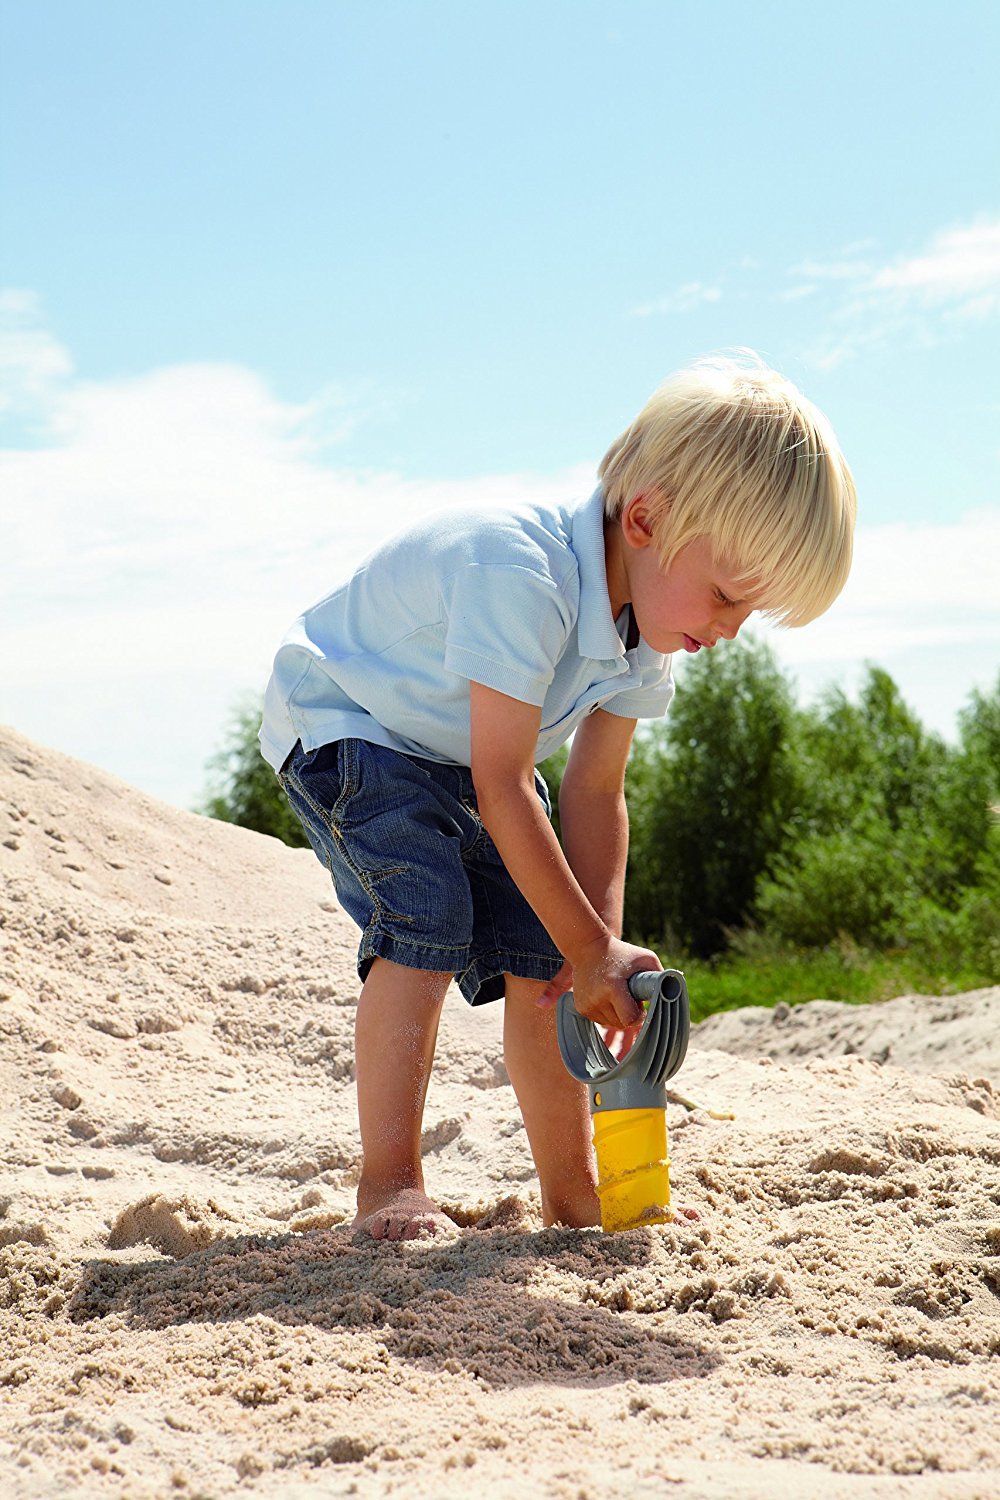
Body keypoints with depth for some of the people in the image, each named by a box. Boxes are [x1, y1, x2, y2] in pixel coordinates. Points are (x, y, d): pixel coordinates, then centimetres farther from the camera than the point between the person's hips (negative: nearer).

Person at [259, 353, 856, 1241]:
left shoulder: (644, 631, -11)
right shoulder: (520, 575, -39)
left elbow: (595, 791, -9)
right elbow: (504, 787, -37)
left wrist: (601, 943, -20)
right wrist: (593, 948, -33)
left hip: (459, 761, 8)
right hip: (342, 724, -7)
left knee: (538, 949, -1)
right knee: (427, 913, -27)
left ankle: (572, 1189, 10)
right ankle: (389, 1185, -18)